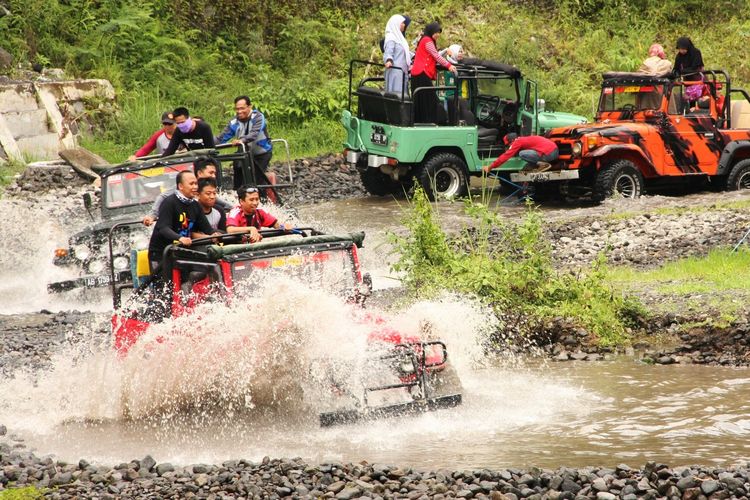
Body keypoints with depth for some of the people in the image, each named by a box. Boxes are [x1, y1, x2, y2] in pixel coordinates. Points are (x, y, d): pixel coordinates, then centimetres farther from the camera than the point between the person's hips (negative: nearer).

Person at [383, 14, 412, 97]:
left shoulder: (399, 37, 22)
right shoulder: (391, 38, -8)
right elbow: (388, 52, -21)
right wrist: (388, 61, -41)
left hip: (402, 72, 10)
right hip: (395, 71, -10)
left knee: (402, 95, 5)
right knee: (396, 94, -15)